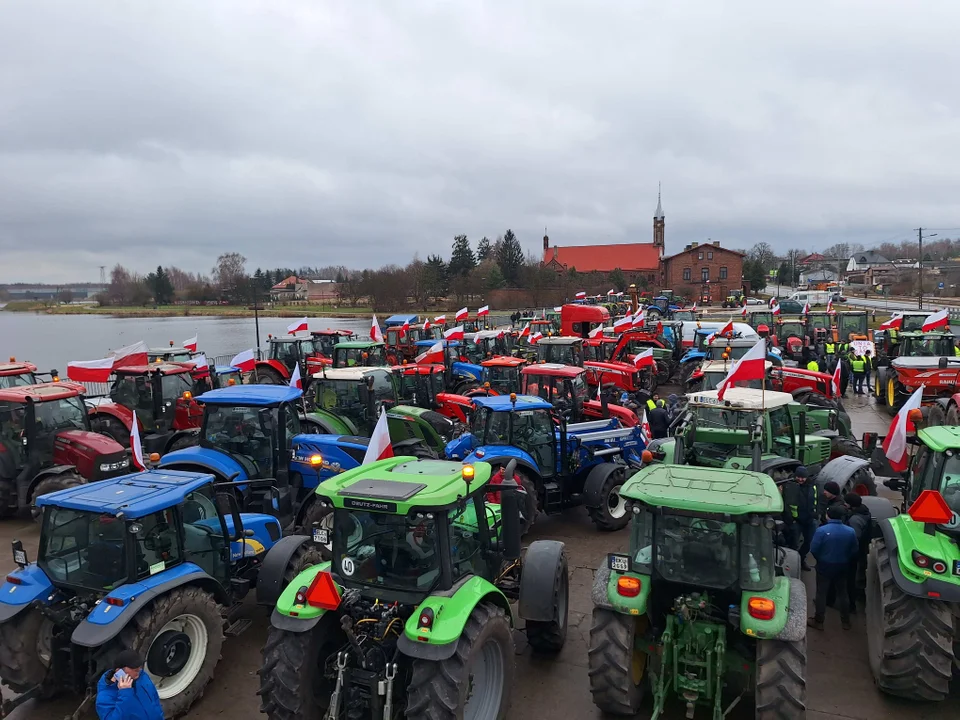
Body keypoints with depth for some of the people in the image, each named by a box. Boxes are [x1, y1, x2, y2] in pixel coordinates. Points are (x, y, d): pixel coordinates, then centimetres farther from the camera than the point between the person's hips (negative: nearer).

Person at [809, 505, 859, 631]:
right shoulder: (851, 531, -10)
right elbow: (854, 551, -1)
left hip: (824, 566, -3)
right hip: (841, 567, 3)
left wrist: (820, 559, 3)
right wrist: (846, 561, 16)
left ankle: (818, 621, 15)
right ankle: (845, 621, 28)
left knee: (821, 593, 8)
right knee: (843, 593, 18)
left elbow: (813, 549, -19)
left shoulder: (821, 530, -21)